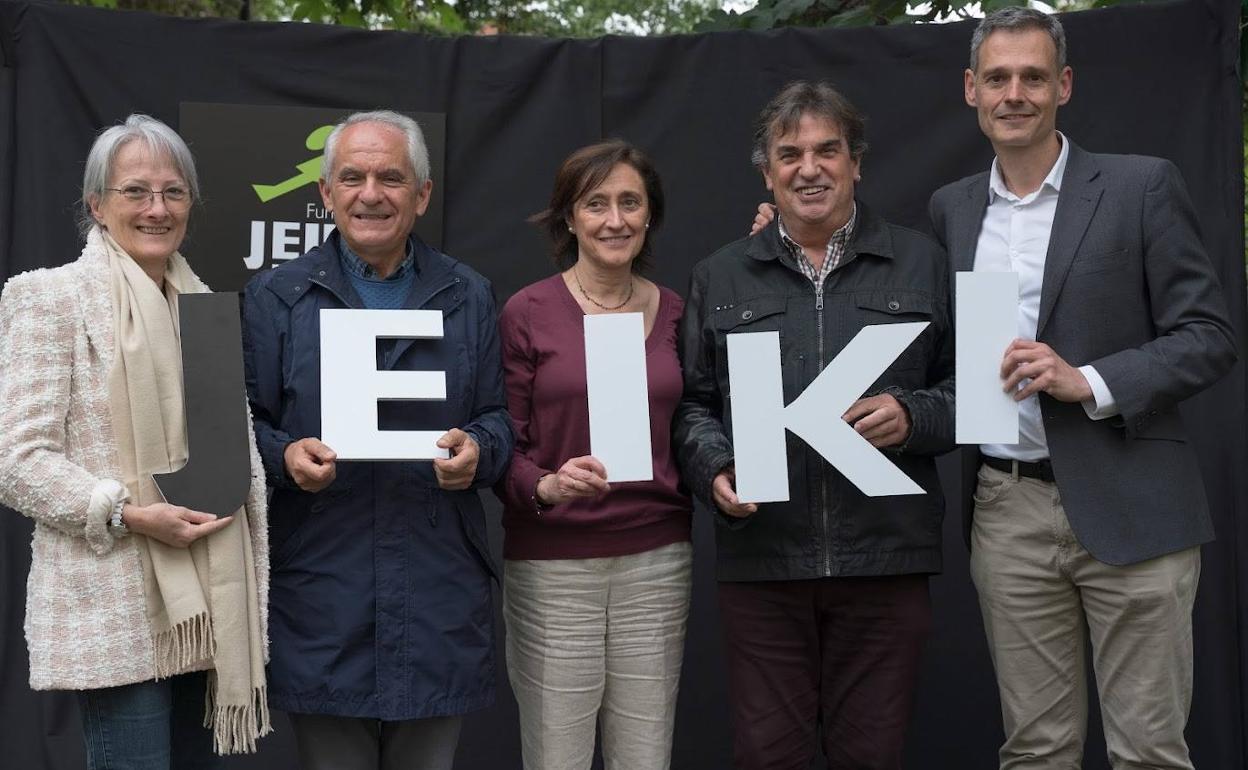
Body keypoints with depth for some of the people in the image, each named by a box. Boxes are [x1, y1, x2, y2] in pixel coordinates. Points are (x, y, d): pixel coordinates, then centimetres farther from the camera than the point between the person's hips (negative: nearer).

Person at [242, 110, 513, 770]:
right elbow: (244, 422, 3)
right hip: (322, 603, -1)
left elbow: (498, 417, 11)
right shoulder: (275, 297, 5)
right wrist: (285, 455, -17)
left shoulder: (469, 297, 11)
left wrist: (477, 450, -11)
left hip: (440, 595, 2)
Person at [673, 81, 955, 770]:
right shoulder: (719, 278, 12)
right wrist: (714, 471, -6)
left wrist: (912, 417, -10)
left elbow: (967, 386, 9)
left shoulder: (921, 264, 9)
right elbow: (692, 402, 12)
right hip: (761, 558, 1)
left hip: (886, 556, 0)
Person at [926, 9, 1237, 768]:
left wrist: (1090, 383, -18)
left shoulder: (1142, 187, -2)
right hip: (1007, 512, 4)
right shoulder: (952, 207, 12)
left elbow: (1208, 336, -4)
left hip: (1128, 507, -3)